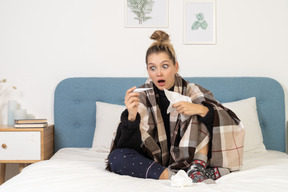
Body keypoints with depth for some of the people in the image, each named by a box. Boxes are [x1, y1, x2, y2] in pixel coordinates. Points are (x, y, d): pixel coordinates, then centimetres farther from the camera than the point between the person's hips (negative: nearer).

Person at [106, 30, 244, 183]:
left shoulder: (190, 91, -6)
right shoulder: (141, 96, -7)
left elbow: (232, 124, -13)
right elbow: (128, 145, -12)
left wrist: (200, 110, -30)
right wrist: (131, 116, -32)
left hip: (185, 158, -1)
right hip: (155, 161, 1)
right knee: (115, 158, -26)